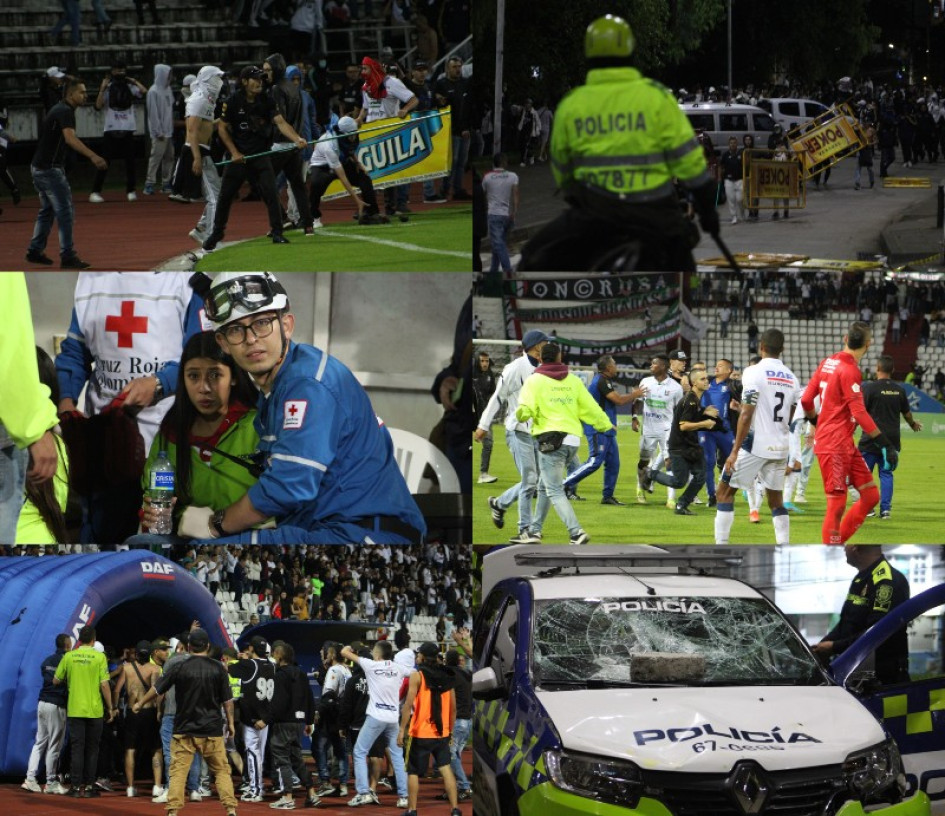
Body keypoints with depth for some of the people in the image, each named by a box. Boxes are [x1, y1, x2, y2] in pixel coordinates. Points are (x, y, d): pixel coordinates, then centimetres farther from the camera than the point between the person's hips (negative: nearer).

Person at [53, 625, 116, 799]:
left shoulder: (69, 656, 0)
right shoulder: (99, 657, -6)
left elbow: (56, 681, 7)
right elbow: (104, 684, -9)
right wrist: (110, 708, 0)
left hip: (74, 710, 1)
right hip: (94, 710, -1)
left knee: (77, 748, 3)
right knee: (92, 749, 8)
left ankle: (77, 786, -1)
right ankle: (89, 786, 8)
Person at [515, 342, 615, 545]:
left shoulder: (534, 381, -3)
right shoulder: (573, 381, 10)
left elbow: (526, 410, -13)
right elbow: (589, 407, 12)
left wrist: (520, 415, 11)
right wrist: (606, 425, 28)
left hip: (550, 439, -6)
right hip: (572, 440, 6)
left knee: (555, 491, -6)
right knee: (545, 486, 20)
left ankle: (576, 532, -20)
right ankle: (534, 531, 26)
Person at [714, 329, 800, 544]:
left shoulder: (754, 373, -10)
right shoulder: (791, 378, 8)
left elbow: (746, 415, -14)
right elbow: (789, 418, 14)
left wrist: (735, 451, -12)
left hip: (756, 445, -5)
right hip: (780, 446, 6)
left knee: (724, 492, 5)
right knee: (776, 500, 14)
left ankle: (721, 546, -2)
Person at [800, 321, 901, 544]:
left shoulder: (827, 364, 9)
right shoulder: (850, 371, -15)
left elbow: (806, 400, 14)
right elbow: (859, 413, -19)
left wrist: (818, 423, 31)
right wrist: (885, 444, -18)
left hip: (845, 445, 9)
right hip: (835, 446, -9)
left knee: (871, 495, 8)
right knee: (837, 504, -5)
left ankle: (836, 544, 11)